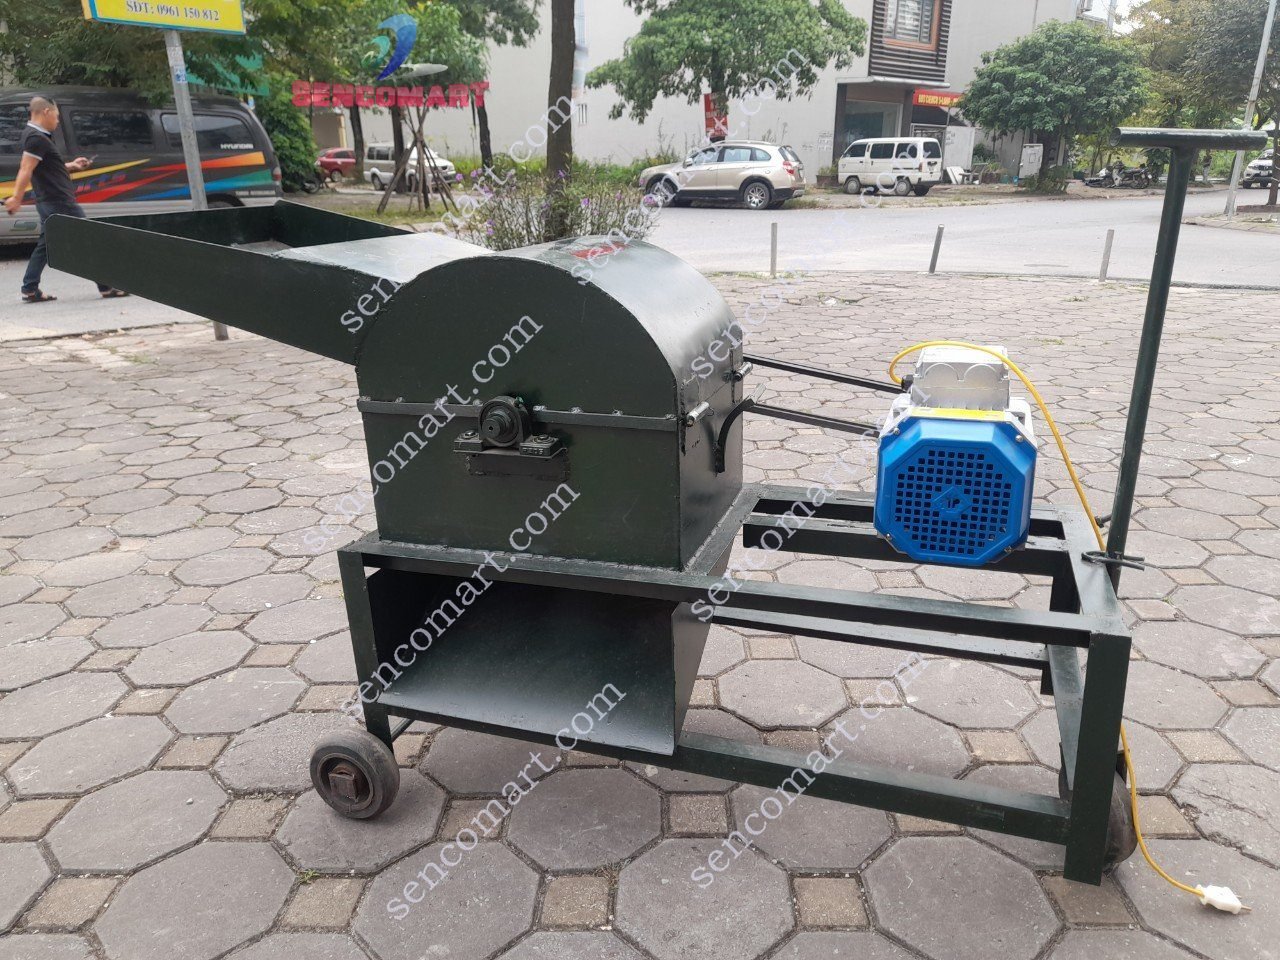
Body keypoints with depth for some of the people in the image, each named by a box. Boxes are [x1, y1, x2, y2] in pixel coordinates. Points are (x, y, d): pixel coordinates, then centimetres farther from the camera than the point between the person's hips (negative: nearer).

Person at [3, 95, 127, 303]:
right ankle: (106, 287, 0)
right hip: (60, 202, -10)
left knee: (46, 244, 12)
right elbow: (26, 170, -21)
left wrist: (70, 166, 16)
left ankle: (30, 290, 10)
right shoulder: (38, 139, -15)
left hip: (49, 202, 10)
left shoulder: (34, 136, 16)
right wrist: (17, 198, -25)